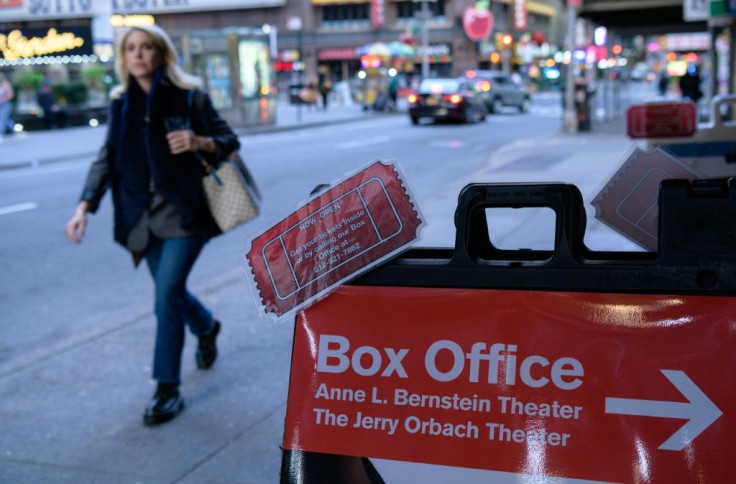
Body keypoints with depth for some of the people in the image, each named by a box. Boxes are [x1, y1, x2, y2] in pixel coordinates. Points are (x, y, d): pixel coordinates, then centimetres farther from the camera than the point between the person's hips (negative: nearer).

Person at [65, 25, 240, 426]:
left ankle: (167, 389, -2)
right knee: (169, 292, 15)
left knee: (167, 293, -13)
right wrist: (84, 206, -3)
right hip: (144, 215, 5)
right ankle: (207, 327, 49)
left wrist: (200, 142, -22)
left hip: (184, 210, -5)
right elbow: (108, 158, 8)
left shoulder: (188, 96, -4)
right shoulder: (121, 104, 8)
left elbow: (229, 141, 0)